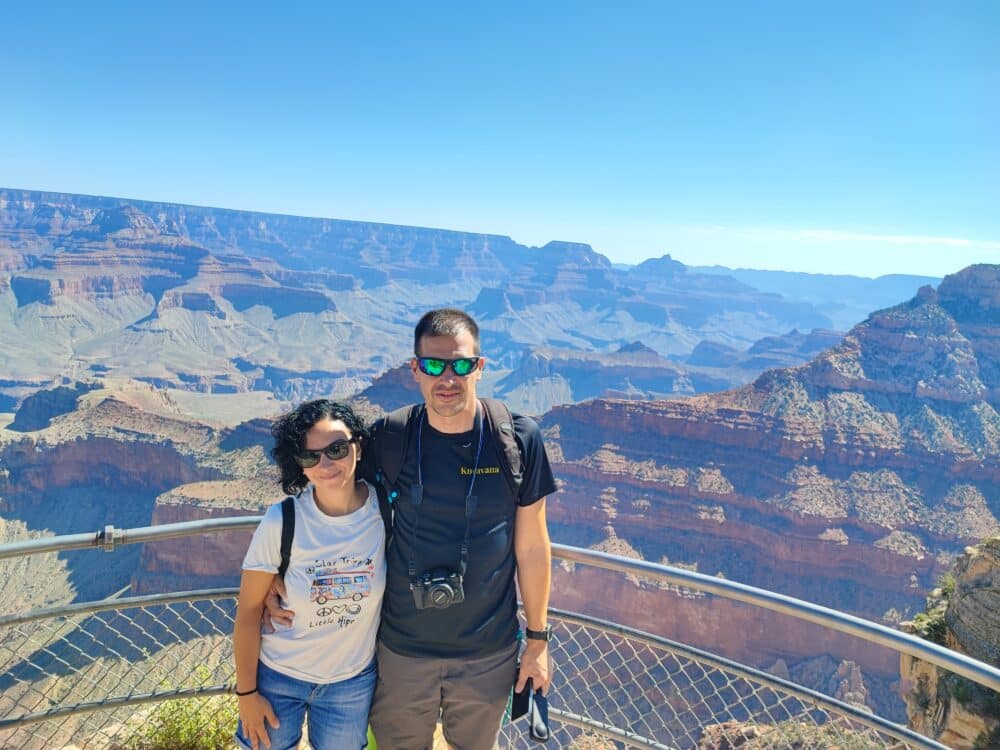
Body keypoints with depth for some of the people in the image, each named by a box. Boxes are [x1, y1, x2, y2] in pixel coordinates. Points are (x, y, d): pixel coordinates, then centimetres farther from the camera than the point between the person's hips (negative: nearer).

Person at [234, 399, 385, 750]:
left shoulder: (385, 510, -18)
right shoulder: (281, 522, -21)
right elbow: (248, 609, -11)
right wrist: (246, 693, -5)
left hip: (352, 682, 1)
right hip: (277, 677, -1)